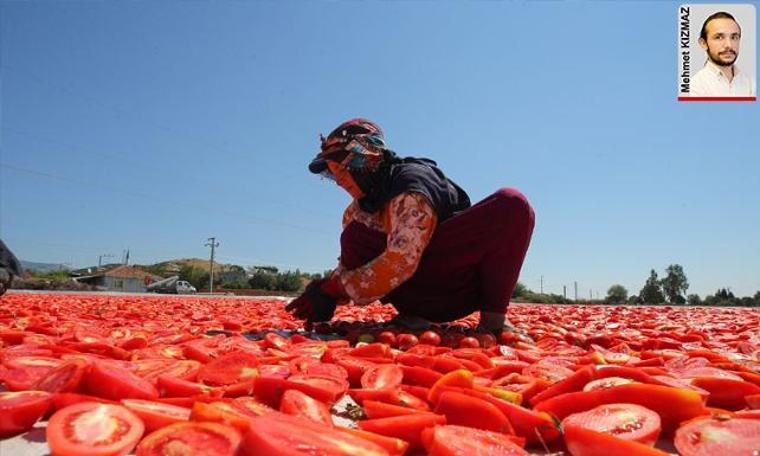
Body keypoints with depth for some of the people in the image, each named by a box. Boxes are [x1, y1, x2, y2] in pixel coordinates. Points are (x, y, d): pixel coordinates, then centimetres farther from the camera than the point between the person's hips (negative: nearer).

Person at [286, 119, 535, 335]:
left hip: (466, 286, -4)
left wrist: (333, 289, -24)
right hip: (422, 299, 5)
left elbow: (400, 263, -29)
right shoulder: (355, 213, 6)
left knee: (512, 203, -29)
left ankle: (494, 318, -22)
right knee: (355, 237, -18)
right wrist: (325, 289, -18)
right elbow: (351, 268, 4)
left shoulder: (412, 182, -19)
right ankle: (414, 316, -10)